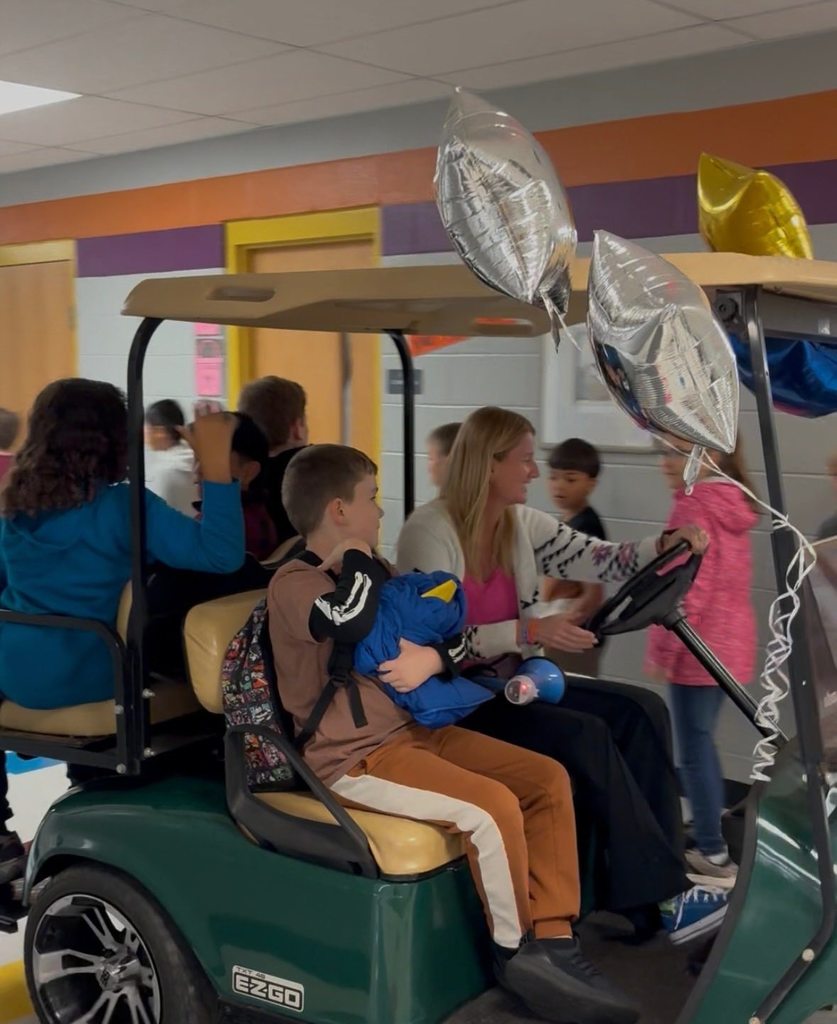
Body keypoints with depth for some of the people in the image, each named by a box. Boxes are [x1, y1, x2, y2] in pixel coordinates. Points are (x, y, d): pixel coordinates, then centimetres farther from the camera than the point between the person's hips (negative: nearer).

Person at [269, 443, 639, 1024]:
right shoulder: (295, 583, -10)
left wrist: (437, 656, -10)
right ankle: (516, 951, -4)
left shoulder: (371, 573, 17)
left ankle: (552, 940, -4)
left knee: (548, 778, -5)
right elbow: (352, 623, -33)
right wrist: (358, 556, -13)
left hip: (417, 730, 9)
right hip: (355, 758, -9)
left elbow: (452, 632, 14)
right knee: (492, 806, -26)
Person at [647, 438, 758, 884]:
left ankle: (713, 852, 6)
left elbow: (690, 589, -21)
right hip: (730, 644, 9)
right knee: (701, 741, 20)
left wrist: (663, 649, -15)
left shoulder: (692, 507, -16)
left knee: (694, 748, 0)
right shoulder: (734, 504, 12)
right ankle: (713, 834, 30)